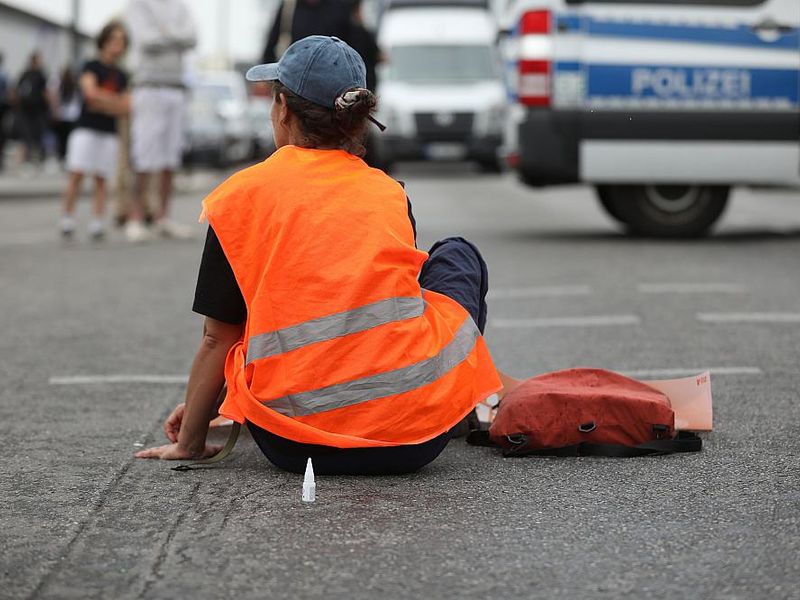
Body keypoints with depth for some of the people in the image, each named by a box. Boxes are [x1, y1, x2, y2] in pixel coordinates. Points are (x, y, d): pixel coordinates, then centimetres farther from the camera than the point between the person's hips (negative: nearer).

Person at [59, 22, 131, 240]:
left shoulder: (121, 76, 15)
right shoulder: (92, 67, 2)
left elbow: (125, 107, 5)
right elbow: (90, 91, -15)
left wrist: (102, 103, -7)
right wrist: (114, 99, -4)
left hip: (109, 132, 4)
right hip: (85, 129, -4)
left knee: (101, 179, 0)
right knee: (77, 173, -12)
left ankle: (98, 222, -2)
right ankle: (67, 218, -7)